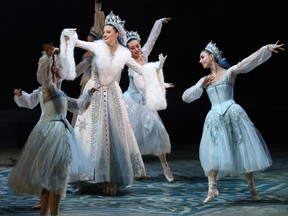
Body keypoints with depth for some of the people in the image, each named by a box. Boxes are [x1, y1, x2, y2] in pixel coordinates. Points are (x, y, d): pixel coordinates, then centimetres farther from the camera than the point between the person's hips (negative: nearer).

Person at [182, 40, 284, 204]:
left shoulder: (229, 73, 4)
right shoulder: (204, 80, 17)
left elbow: (248, 62, -8)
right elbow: (186, 97, 14)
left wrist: (267, 49, -20)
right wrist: (201, 86, 0)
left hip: (233, 114, -3)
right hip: (215, 118, 3)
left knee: (244, 150, 1)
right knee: (213, 152, -10)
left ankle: (252, 187, 10)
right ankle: (212, 188, -11)